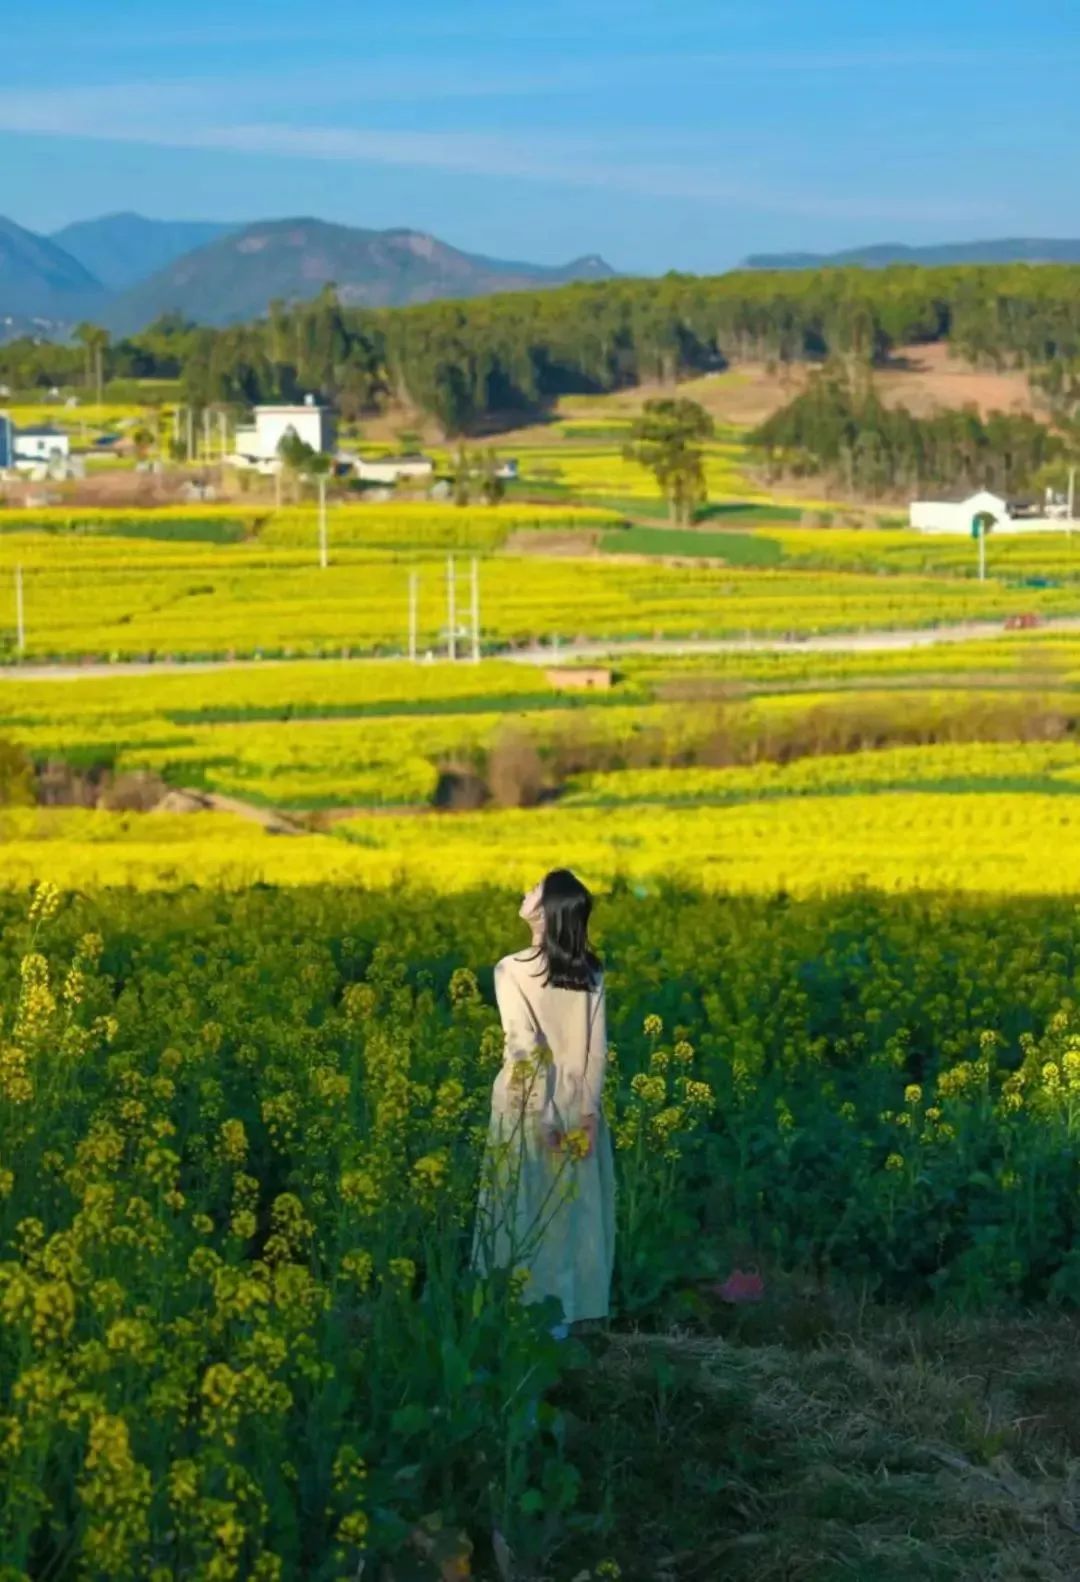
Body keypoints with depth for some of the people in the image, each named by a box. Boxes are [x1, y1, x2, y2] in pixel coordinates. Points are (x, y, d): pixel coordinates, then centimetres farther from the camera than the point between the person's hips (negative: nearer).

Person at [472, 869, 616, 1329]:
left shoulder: (512, 970, -13)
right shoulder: (591, 972, 1)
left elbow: (524, 1046, -19)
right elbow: (598, 1047, -2)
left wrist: (540, 1113, -18)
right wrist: (589, 1108, 0)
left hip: (529, 1102, -4)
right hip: (577, 1103, 4)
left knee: (525, 1209, 6)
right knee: (571, 1210, 11)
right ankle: (564, 1311, 16)